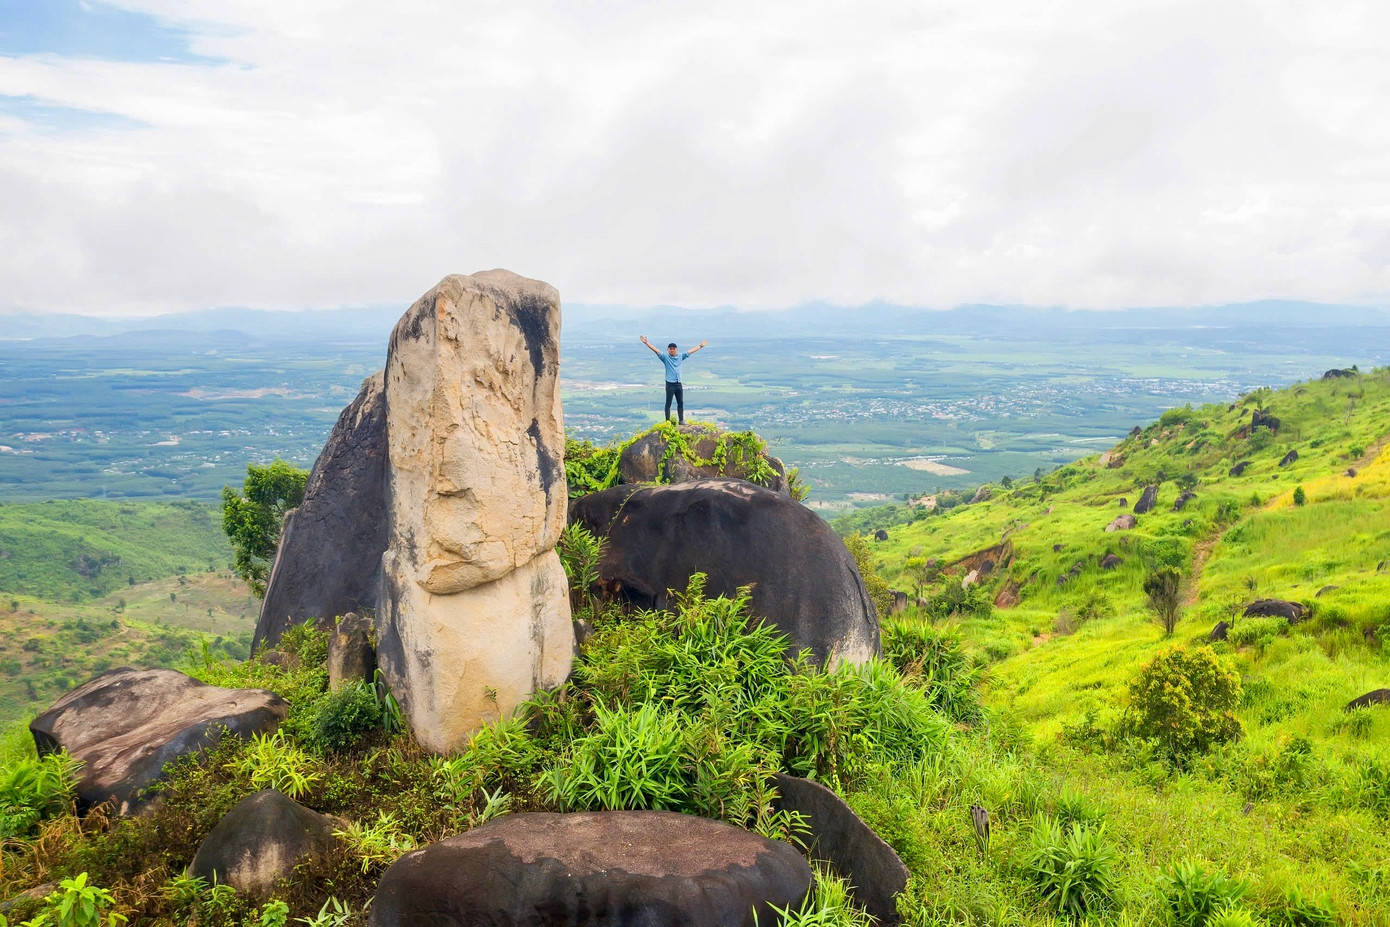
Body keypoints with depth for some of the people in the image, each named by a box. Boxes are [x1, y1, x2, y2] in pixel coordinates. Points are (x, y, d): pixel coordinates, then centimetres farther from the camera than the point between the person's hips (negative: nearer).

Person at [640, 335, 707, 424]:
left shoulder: (680, 356, 11)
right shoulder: (665, 357, -2)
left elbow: (690, 351, 19)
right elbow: (655, 350, -11)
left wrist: (701, 345, 25)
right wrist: (646, 343, -21)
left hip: (678, 384, 5)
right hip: (670, 384, -5)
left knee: (681, 403, 8)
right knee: (668, 403, -1)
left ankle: (681, 420, 15)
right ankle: (667, 421, 0)